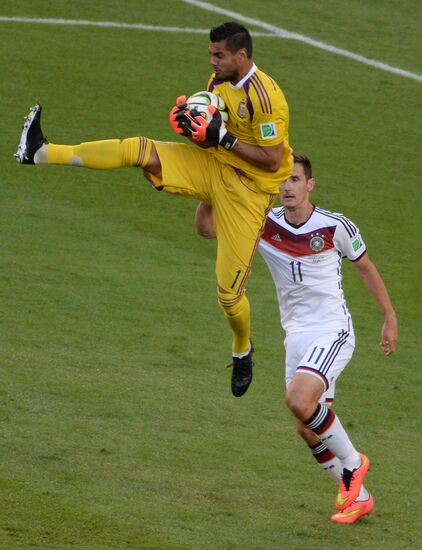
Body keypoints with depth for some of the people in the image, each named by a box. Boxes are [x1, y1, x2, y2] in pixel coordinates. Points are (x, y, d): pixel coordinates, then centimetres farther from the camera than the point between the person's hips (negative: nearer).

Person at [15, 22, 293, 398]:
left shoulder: (265, 97, -22)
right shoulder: (219, 81, 4)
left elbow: (272, 160, -21)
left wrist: (223, 139, -23)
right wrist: (191, 123, -9)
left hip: (249, 190, -7)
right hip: (212, 169, 7)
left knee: (229, 292, -5)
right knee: (136, 150, -13)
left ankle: (242, 351, 26)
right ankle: (41, 153, -17)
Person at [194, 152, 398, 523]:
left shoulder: (336, 226, -10)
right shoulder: (265, 224, -2)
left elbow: (365, 268, 6)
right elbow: (206, 227, -8)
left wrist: (390, 318, 9)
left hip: (333, 332, -5)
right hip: (297, 336, 5)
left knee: (299, 401, -27)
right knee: (308, 429, 5)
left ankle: (352, 463, -5)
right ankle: (357, 496, 23)